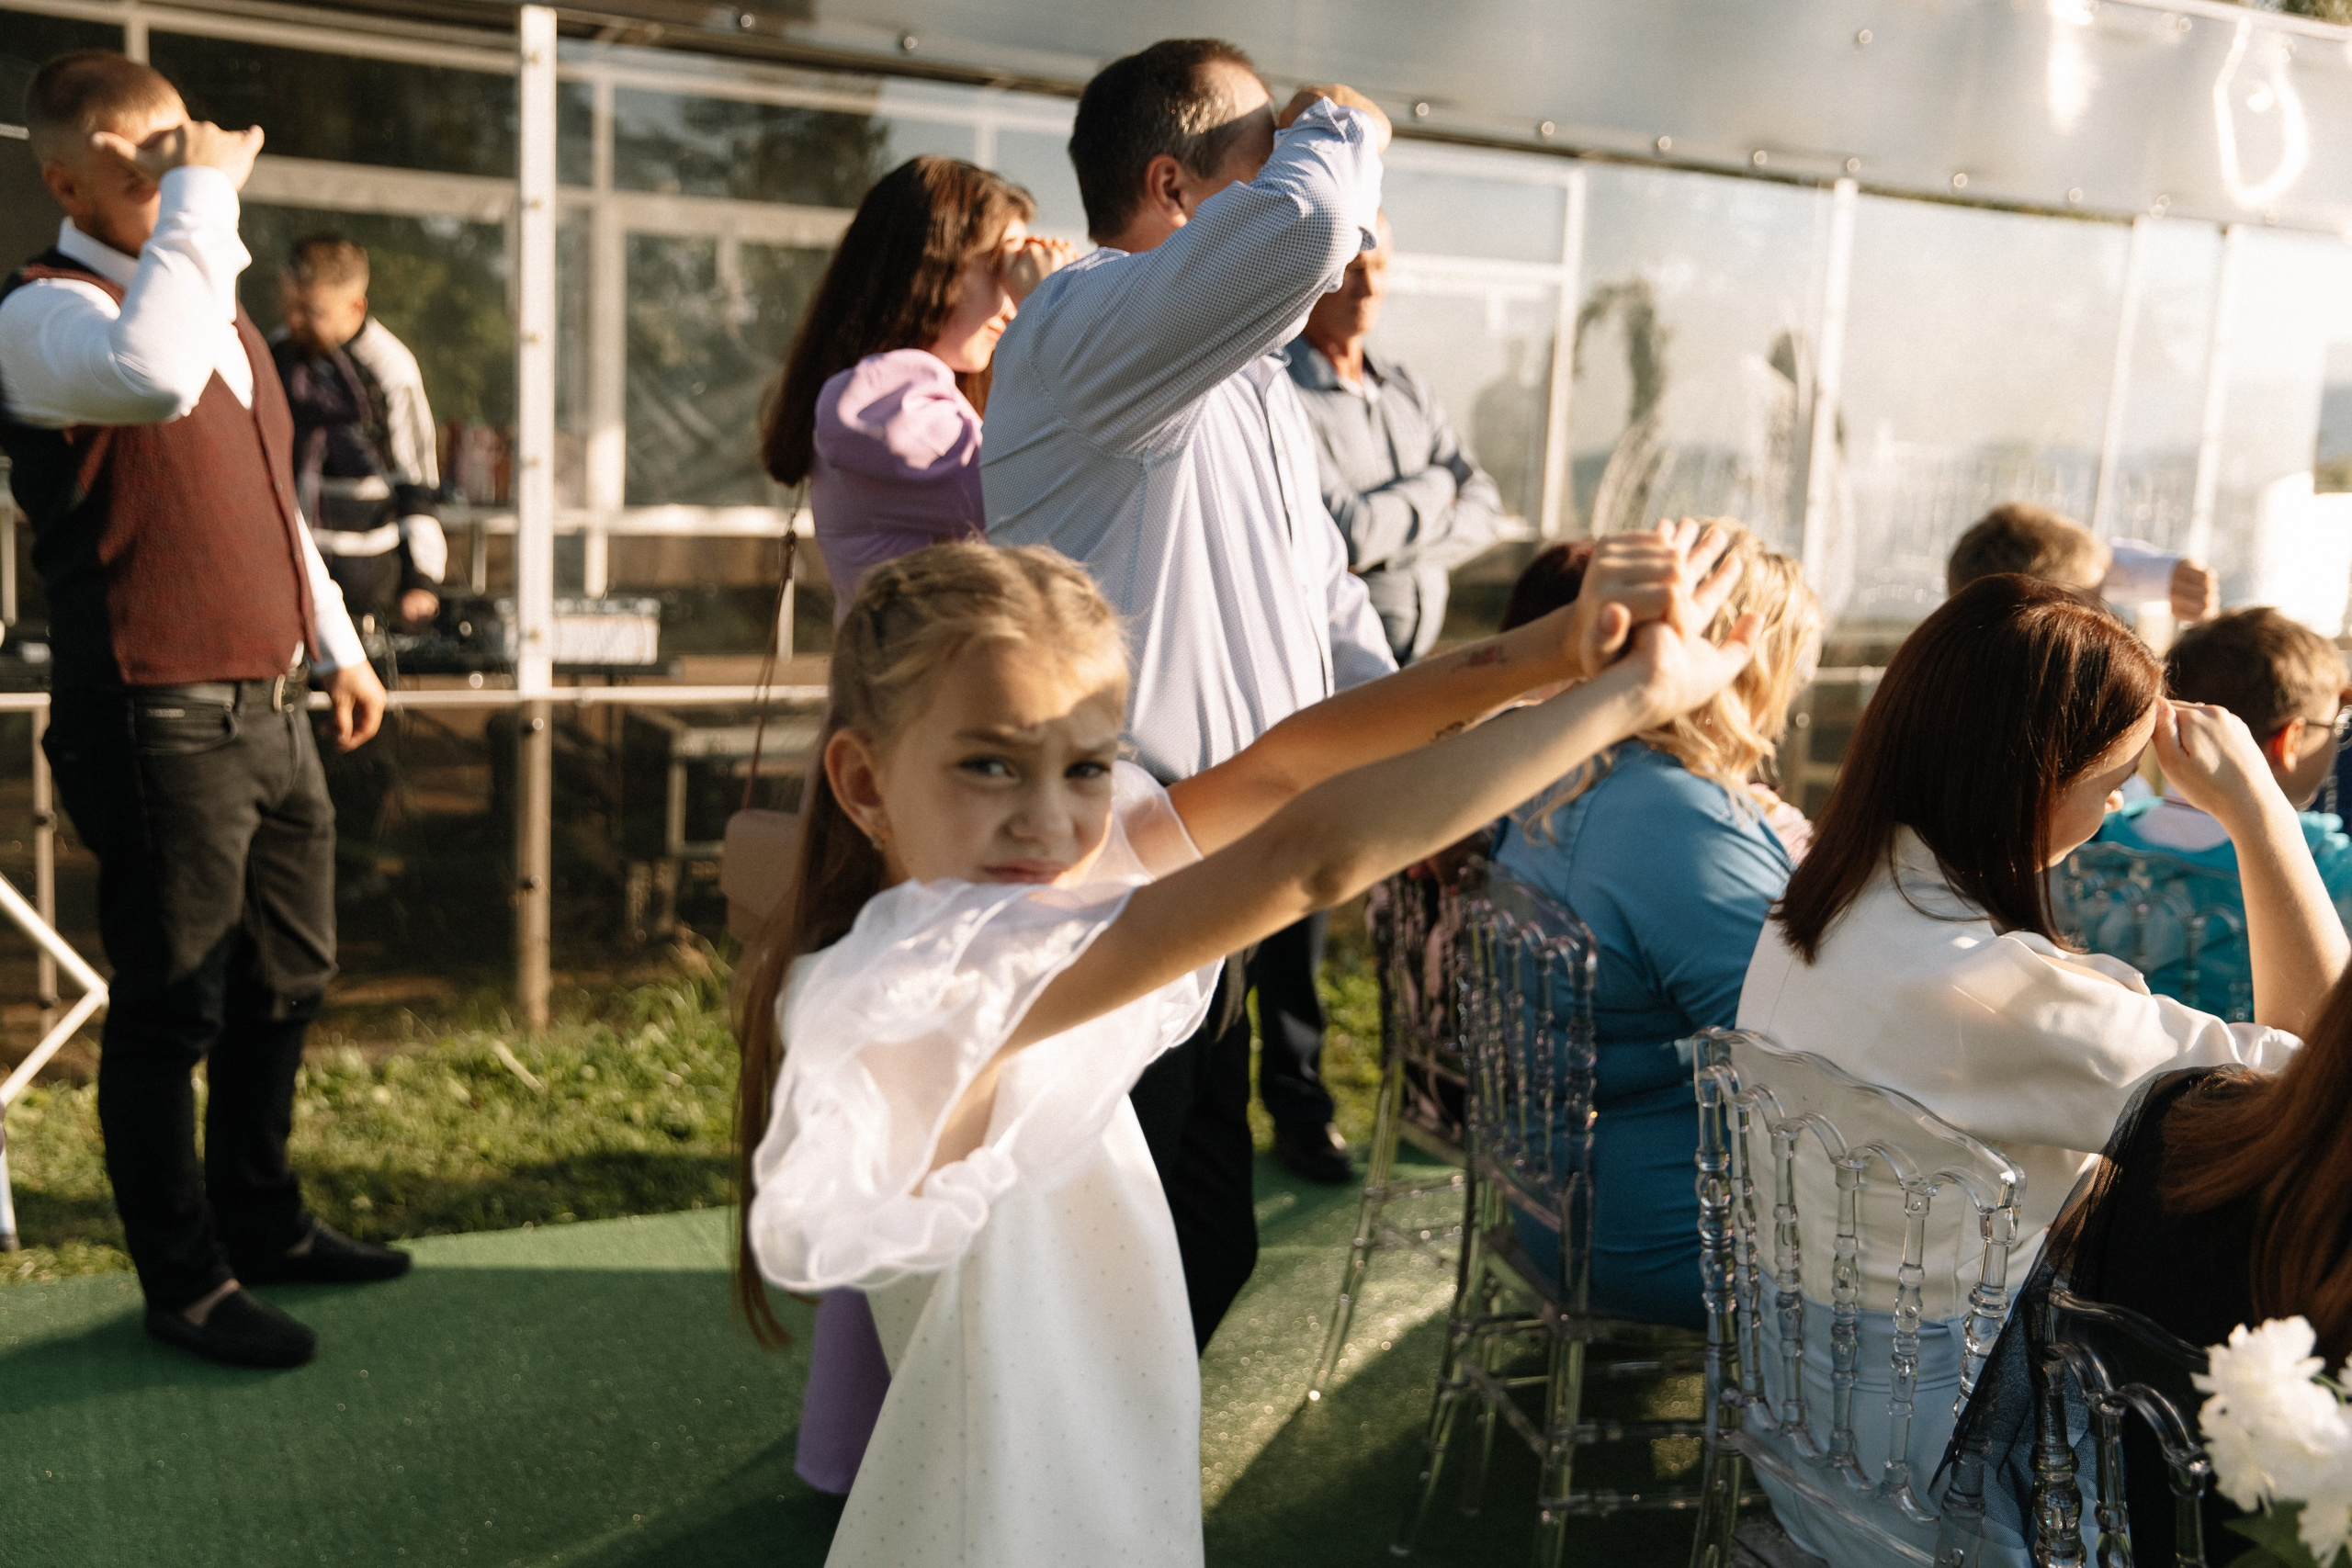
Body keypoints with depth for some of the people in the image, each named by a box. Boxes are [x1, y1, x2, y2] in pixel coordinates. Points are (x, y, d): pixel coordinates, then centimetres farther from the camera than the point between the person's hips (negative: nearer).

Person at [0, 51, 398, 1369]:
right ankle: (185, 1284, 19)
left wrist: (337, 645, 26)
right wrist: (202, 192, -27)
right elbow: (152, 375, -37)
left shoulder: (217, 306, 17)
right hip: (162, 724, -9)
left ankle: (260, 1223, 36)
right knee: (171, 1011, 3)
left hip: (270, 710, 9)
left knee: (288, 981, 18)